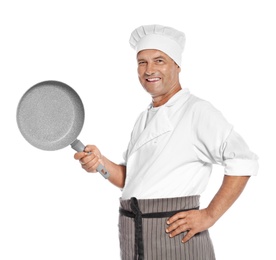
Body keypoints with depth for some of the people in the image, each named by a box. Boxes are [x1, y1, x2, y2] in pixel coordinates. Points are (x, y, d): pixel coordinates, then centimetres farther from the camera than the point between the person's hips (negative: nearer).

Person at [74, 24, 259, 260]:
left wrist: (209, 216, -18)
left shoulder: (197, 111, -9)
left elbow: (243, 162, -16)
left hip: (175, 235, -7)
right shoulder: (145, 118, 15)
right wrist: (102, 163, 0)